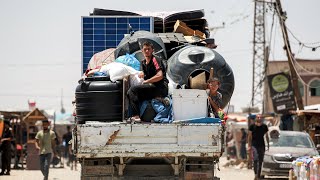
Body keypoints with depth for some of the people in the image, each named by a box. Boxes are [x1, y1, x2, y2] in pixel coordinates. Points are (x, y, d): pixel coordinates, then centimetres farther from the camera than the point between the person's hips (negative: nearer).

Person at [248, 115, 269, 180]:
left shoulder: (264, 126, 7)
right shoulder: (252, 126, 1)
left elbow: (267, 136, 14)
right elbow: (249, 136, 4)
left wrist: (268, 145, 9)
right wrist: (249, 145, -2)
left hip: (262, 145, 3)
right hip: (254, 145, -3)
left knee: (260, 161, 4)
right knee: (255, 159, -19)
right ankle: (256, 174, -23)